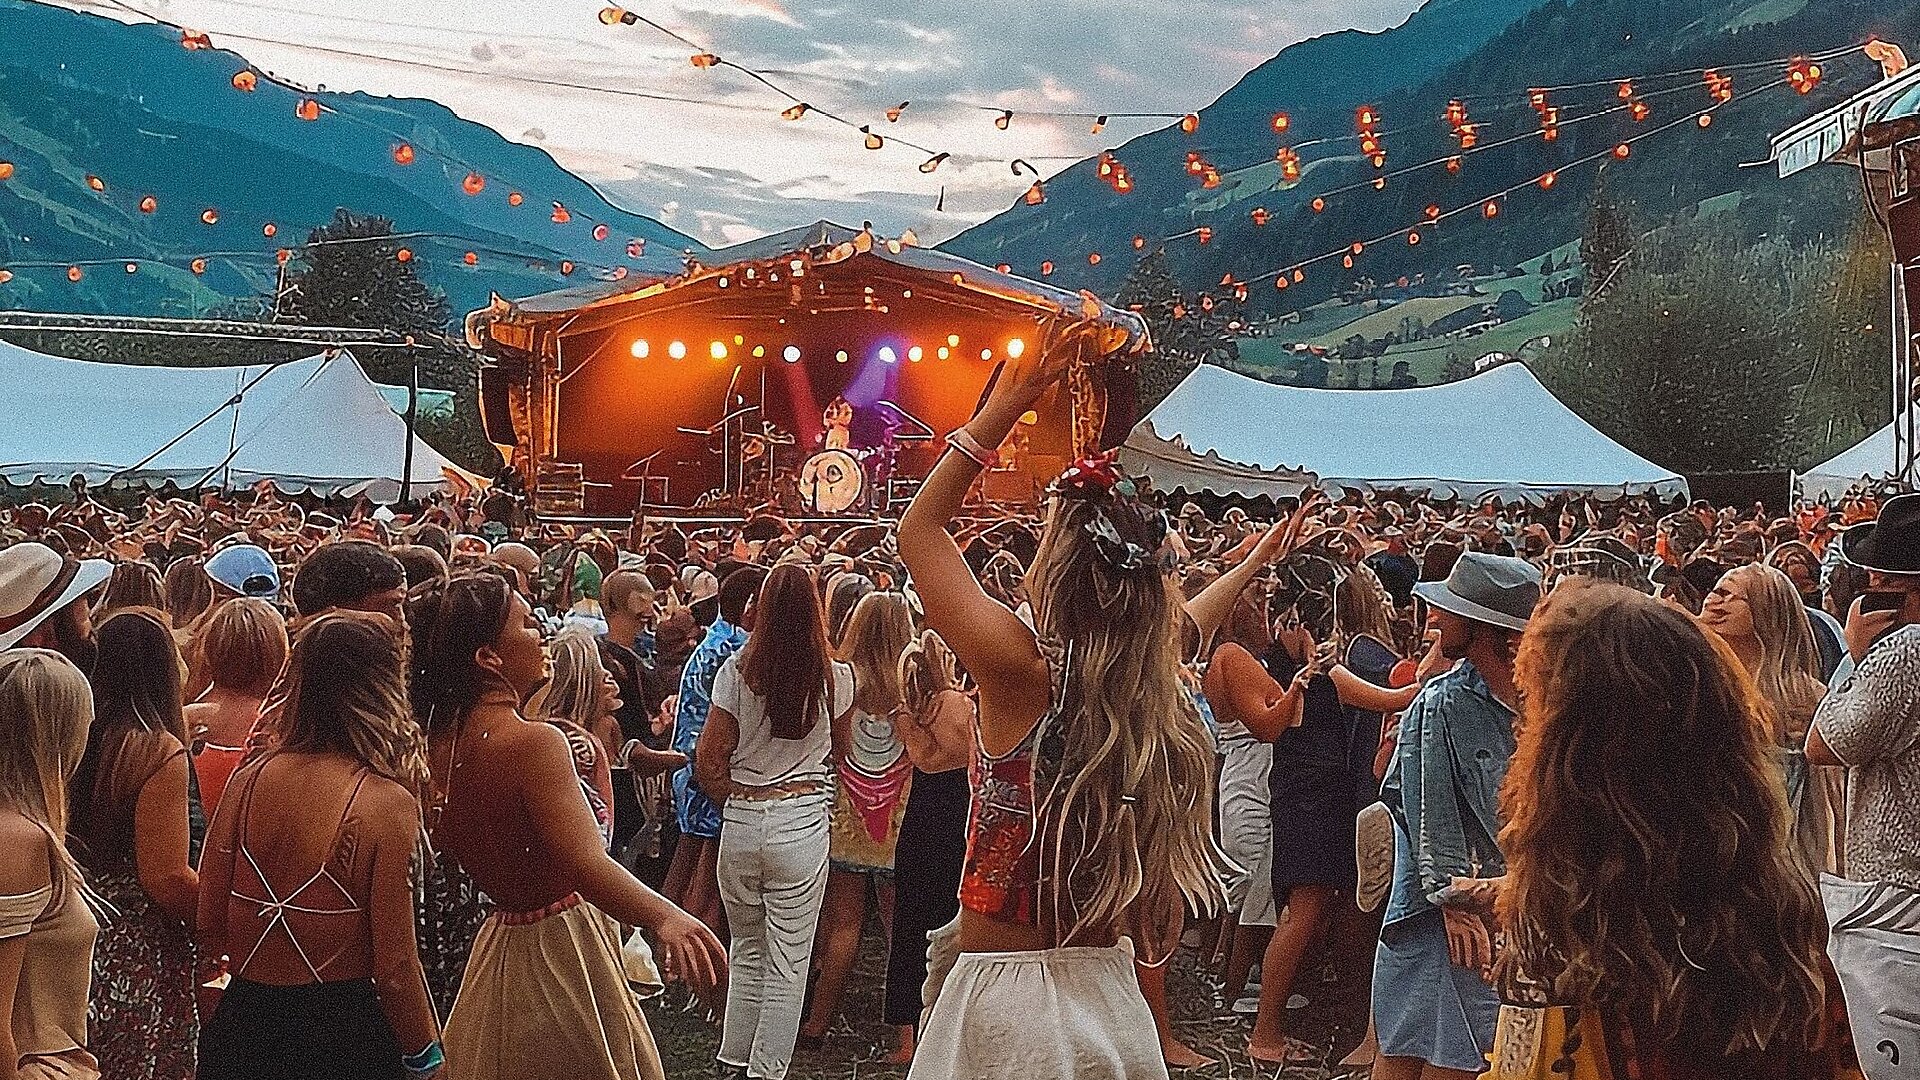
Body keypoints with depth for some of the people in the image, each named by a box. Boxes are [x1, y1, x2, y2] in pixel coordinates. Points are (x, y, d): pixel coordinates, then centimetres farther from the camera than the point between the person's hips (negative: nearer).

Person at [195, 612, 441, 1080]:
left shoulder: (250, 778, -4)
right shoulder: (386, 802, -17)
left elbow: (210, 929, 2)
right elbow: (394, 966, -15)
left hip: (242, 1025, 4)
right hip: (340, 1032, -4)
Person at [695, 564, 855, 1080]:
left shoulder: (737, 670, -6)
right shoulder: (836, 677, -6)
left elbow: (708, 760, -4)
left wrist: (737, 799, 12)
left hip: (739, 821, 2)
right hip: (802, 820, -2)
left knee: (746, 949, 20)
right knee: (788, 960, 8)